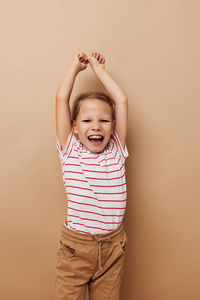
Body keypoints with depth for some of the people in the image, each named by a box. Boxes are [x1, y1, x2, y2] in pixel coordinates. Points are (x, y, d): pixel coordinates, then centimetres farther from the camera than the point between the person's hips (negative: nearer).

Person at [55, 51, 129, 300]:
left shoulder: (116, 151, 1)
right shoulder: (70, 151, -3)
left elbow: (121, 101, 0)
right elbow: (61, 98, -6)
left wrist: (98, 68, 9)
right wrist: (76, 67, 7)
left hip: (112, 246, 2)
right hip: (75, 244, -2)